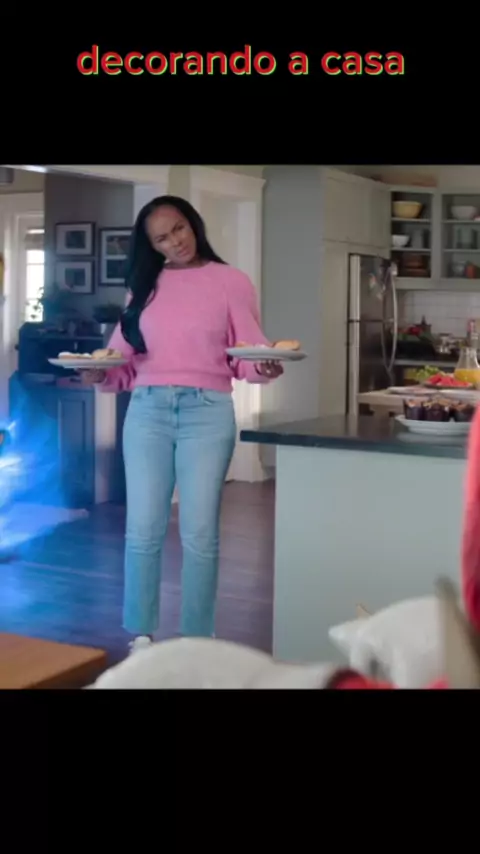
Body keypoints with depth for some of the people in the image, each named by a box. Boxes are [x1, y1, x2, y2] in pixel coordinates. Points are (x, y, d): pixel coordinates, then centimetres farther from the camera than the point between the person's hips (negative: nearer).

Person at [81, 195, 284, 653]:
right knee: (142, 529, 2)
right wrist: (100, 373, -10)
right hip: (147, 411, 3)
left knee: (199, 533, 0)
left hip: (207, 412, -2)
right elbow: (124, 358, 10)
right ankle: (141, 637, 14)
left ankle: (198, 641, 10)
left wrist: (265, 367, -21)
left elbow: (246, 356, 0)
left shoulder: (231, 281, 5)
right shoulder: (144, 285, 14)